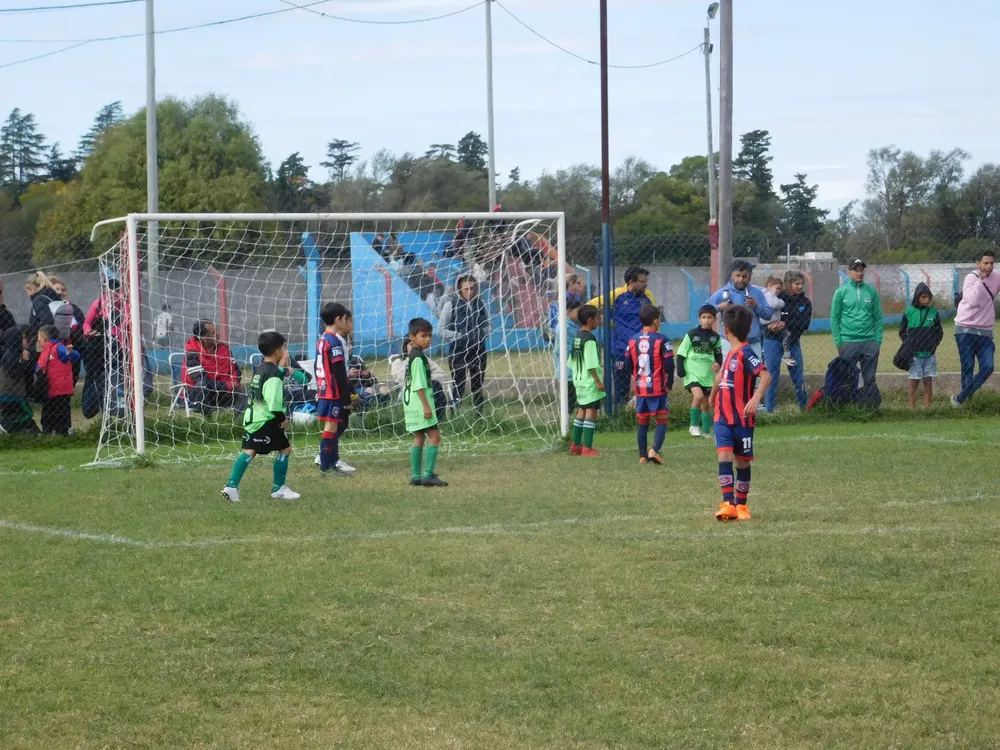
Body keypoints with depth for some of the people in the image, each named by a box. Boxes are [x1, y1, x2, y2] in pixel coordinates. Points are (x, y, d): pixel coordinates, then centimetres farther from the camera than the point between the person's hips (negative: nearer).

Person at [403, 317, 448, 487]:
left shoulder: (410, 356, 15)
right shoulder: (418, 357, -16)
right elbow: (419, 384, -21)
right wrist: (426, 405, -22)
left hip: (411, 403, 10)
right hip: (420, 403, -10)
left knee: (419, 438, 12)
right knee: (434, 436, -10)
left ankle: (416, 476, 12)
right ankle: (428, 475, -16)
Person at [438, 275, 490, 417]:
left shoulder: (480, 304, 3)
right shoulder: (451, 304, -9)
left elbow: (487, 324, 18)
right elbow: (442, 329, -6)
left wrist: (482, 333, -3)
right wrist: (459, 336, -16)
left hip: (478, 351, 4)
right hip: (459, 351, -4)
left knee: (478, 386, 14)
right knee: (458, 387, -1)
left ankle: (479, 415, 25)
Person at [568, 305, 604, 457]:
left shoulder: (577, 337, 10)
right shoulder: (590, 339, -17)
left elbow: (572, 362, 15)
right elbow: (591, 364, -21)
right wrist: (598, 381, -18)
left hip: (579, 380, 9)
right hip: (590, 382, -9)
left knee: (581, 412, 15)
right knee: (591, 412, -6)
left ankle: (575, 446, 20)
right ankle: (587, 448, -8)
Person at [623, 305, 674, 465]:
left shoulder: (633, 340, 4)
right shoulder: (661, 340, -10)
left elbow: (628, 364, 8)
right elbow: (669, 364, -13)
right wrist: (669, 384, 0)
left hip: (640, 388, 4)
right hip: (658, 388, -4)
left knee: (642, 422, 12)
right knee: (662, 421, 0)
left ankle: (643, 455, 13)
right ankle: (654, 450, -19)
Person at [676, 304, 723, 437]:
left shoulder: (715, 337, 5)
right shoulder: (691, 334, -4)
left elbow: (718, 354, 16)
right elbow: (681, 352, -2)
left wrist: (718, 363, -5)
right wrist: (680, 369, -10)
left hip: (708, 375, 4)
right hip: (692, 373, -4)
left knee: (706, 404, 9)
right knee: (698, 396, -24)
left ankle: (706, 431, 20)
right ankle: (694, 425, -8)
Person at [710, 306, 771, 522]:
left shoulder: (745, 353, -14)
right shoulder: (730, 354, 11)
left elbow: (765, 375, -26)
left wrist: (756, 398, -38)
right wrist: (712, 397, 42)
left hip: (742, 419, -6)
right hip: (723, 417, 6)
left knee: (742, 461, 7)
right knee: (724, 456, -10)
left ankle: (741, 505, 19)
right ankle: (728, 504, -16)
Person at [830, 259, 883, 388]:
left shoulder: (871, 291, 6)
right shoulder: (841, 291, 1)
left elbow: (878, 317, 7)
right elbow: (835, 318, 1)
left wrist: (878, 340, 0)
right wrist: (838, 342, -5)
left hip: (870, 342, 2)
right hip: (848, 342, -2)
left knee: (870, 380, 7)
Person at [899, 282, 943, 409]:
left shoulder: (933, 312, 3)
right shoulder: (909, 312, -3)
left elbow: (939, 332, 11)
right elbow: (902, 331, 6)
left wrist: (934, 344, -4)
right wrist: (909, 344, -6)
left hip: (929, 354, 2)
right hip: (915, 354, -2)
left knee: (928, 382, 5)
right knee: (914, 381, 1)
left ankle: (927, 407, 9)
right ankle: (912, 408, 5)